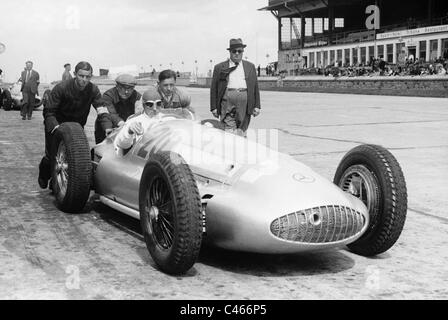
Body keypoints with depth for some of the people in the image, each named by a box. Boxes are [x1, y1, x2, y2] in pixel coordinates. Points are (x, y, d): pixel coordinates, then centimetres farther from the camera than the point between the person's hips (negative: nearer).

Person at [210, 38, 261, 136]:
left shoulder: (250, 67, 18)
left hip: (245, 99, 2)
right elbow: (214, 88, 11)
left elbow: (255, 87, 16)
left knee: (241, 130, 3)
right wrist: (214, 107, 5)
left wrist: (257, 106, 9)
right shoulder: (220, 67, 11)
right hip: (227, 98, -2)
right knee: (229, 131, -11)